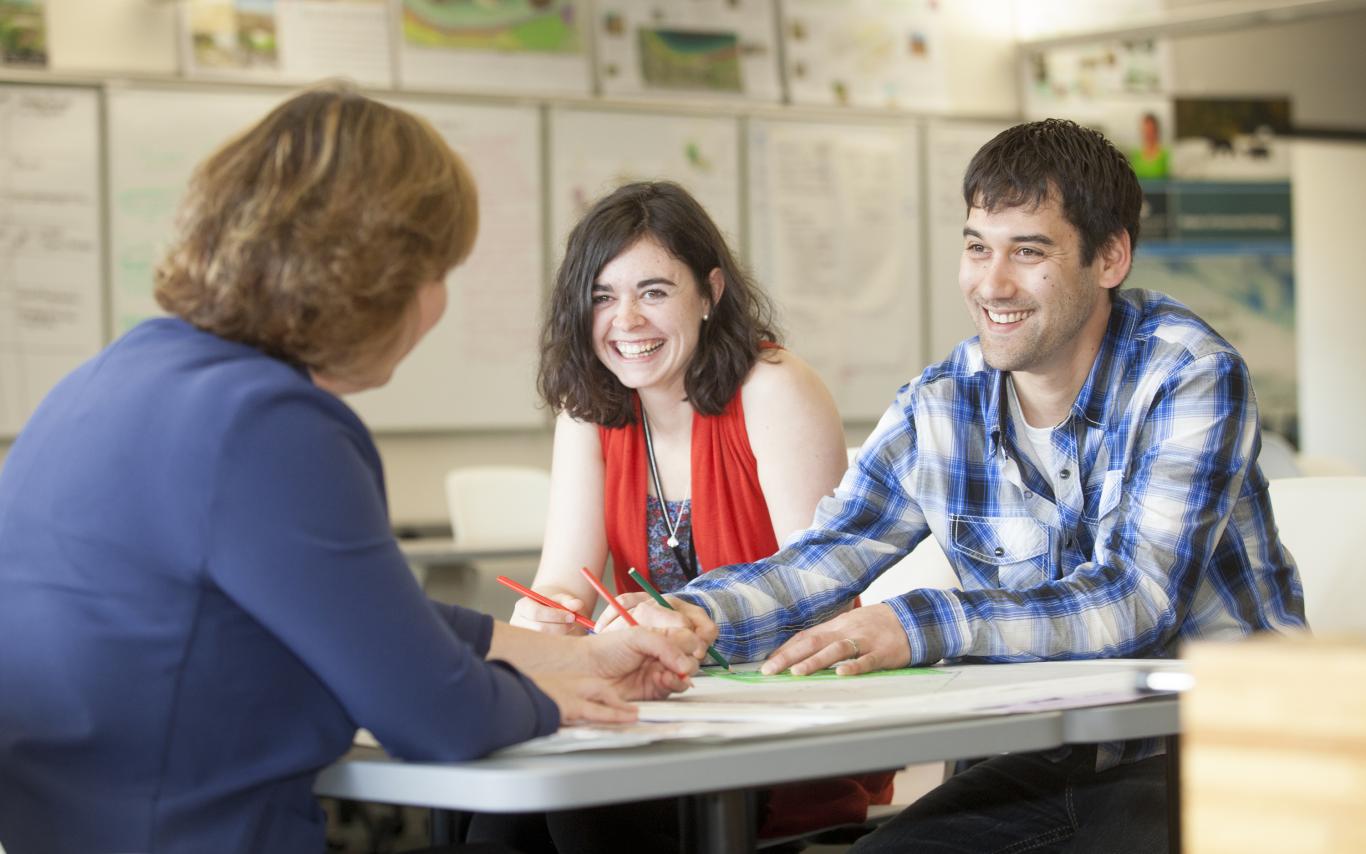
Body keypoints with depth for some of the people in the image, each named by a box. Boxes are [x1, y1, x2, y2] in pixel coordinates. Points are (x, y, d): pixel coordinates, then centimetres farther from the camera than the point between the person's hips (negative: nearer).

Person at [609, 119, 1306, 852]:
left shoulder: (1192, 378, -12)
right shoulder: (939, 408, 3)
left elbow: (1133, 600, -22)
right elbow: (820, 560, 1)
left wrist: (918, 627, -32)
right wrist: (693, 616, -20)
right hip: (1045, 766, 4)